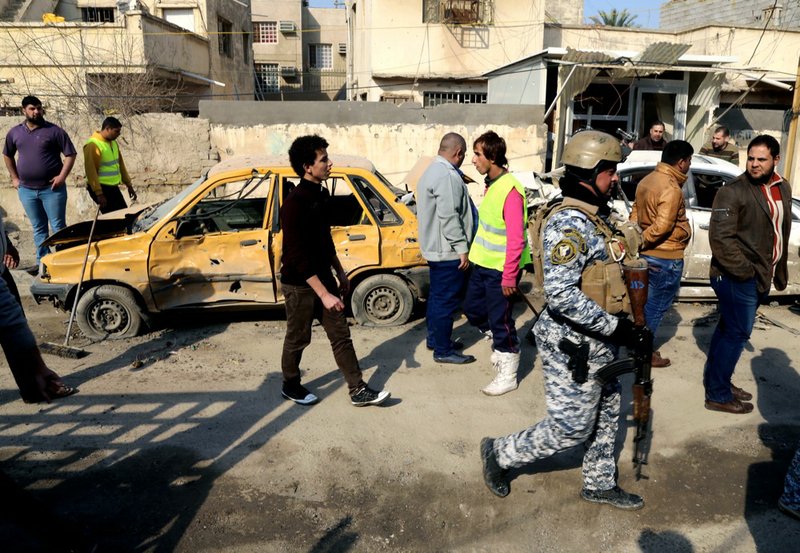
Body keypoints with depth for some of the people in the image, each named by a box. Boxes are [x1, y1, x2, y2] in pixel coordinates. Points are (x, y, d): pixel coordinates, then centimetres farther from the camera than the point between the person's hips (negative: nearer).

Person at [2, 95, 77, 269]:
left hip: (52, 188, -4)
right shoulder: (15, 133, 8)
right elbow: (7, 155, 22)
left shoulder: (54, 131, -5)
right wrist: (14, 178, 13)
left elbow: (70, 154, -5)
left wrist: (62, 176, -14)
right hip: (27, 190, 4)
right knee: (38, 228, 12)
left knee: (58, 226, 0)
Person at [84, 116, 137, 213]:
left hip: (113, 187, 9)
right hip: (101, 188, -9)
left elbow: (120, 165, 18)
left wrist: (128, 185, 18)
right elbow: (91, 171, -19)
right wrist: (98, 193, -23)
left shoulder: (113, 143, 11)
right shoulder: (93, 145, -16)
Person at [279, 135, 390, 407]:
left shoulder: (319, 195, 5)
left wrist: (340, 272, 17)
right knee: (298, 339, 10)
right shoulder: (294, 203, -22)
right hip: (300, 285, -8)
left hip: (322, 278, 8)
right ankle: (291, 386, 33)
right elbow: (298, 255, -25)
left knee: (341, 335, 9)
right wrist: (323, 294, -27)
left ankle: (358, 391, 16)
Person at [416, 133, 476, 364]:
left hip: (435, 248, 11)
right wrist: (462, 248, -21)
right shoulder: (448, 176, -20)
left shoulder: (432, 171, 15)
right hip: (448, 250, -11)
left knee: (437, 297, 18)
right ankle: (443, 350, 5)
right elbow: (449, 217, -25)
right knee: (446, 301, -3)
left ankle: (435, 339, 30)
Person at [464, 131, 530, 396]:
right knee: (473, 309, 20)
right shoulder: (491, 183, 7)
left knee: (500, 320, 2)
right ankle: (500, 347, 42)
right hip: (483, 263, 9)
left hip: (500, 269, -9)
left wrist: (509, 277, -22)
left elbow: (516, 239, -23)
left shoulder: (510, 190, -22)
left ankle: (507, 376, 19)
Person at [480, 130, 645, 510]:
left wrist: (621, 325, 16)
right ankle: (499, 453, 22)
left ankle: (600, 484, 39)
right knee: (571, 428, 3)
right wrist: (614, 326, -25)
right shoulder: (569, 224, -24)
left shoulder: (596, 216, 9)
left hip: (597, 342, 10)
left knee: (605, 415, 20)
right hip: (572, 346, -10)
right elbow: (561, 295, -31)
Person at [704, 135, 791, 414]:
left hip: (760, 277, 8)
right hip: (737, 277, -8)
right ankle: (718, 395, 10)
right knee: (738, 333, -2)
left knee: (728, 328, 17)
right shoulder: (733, 191, -15)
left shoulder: (783, 188, 11)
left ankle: (716, 380, 30)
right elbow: (720, 238, -20)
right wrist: (743, 271, -21)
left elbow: (783, 233, 19)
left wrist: (780, 272, 18)